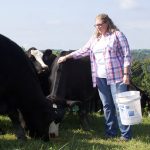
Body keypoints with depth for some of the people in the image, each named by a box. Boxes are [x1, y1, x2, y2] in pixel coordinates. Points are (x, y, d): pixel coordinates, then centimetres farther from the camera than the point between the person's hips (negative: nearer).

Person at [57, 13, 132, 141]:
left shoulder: (117, 35, -2)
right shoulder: (95, 38, 17)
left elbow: (126, 55, -6)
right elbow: (83, 51, 22)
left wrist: (126, 74, -13)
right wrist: (66, 57, 16)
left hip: (116, 76, -6)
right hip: (100, 77, 6)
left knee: (120, 105, -6)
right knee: (107, 106, 8)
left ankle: (126, 134, -1)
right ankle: (110, 131, 15)